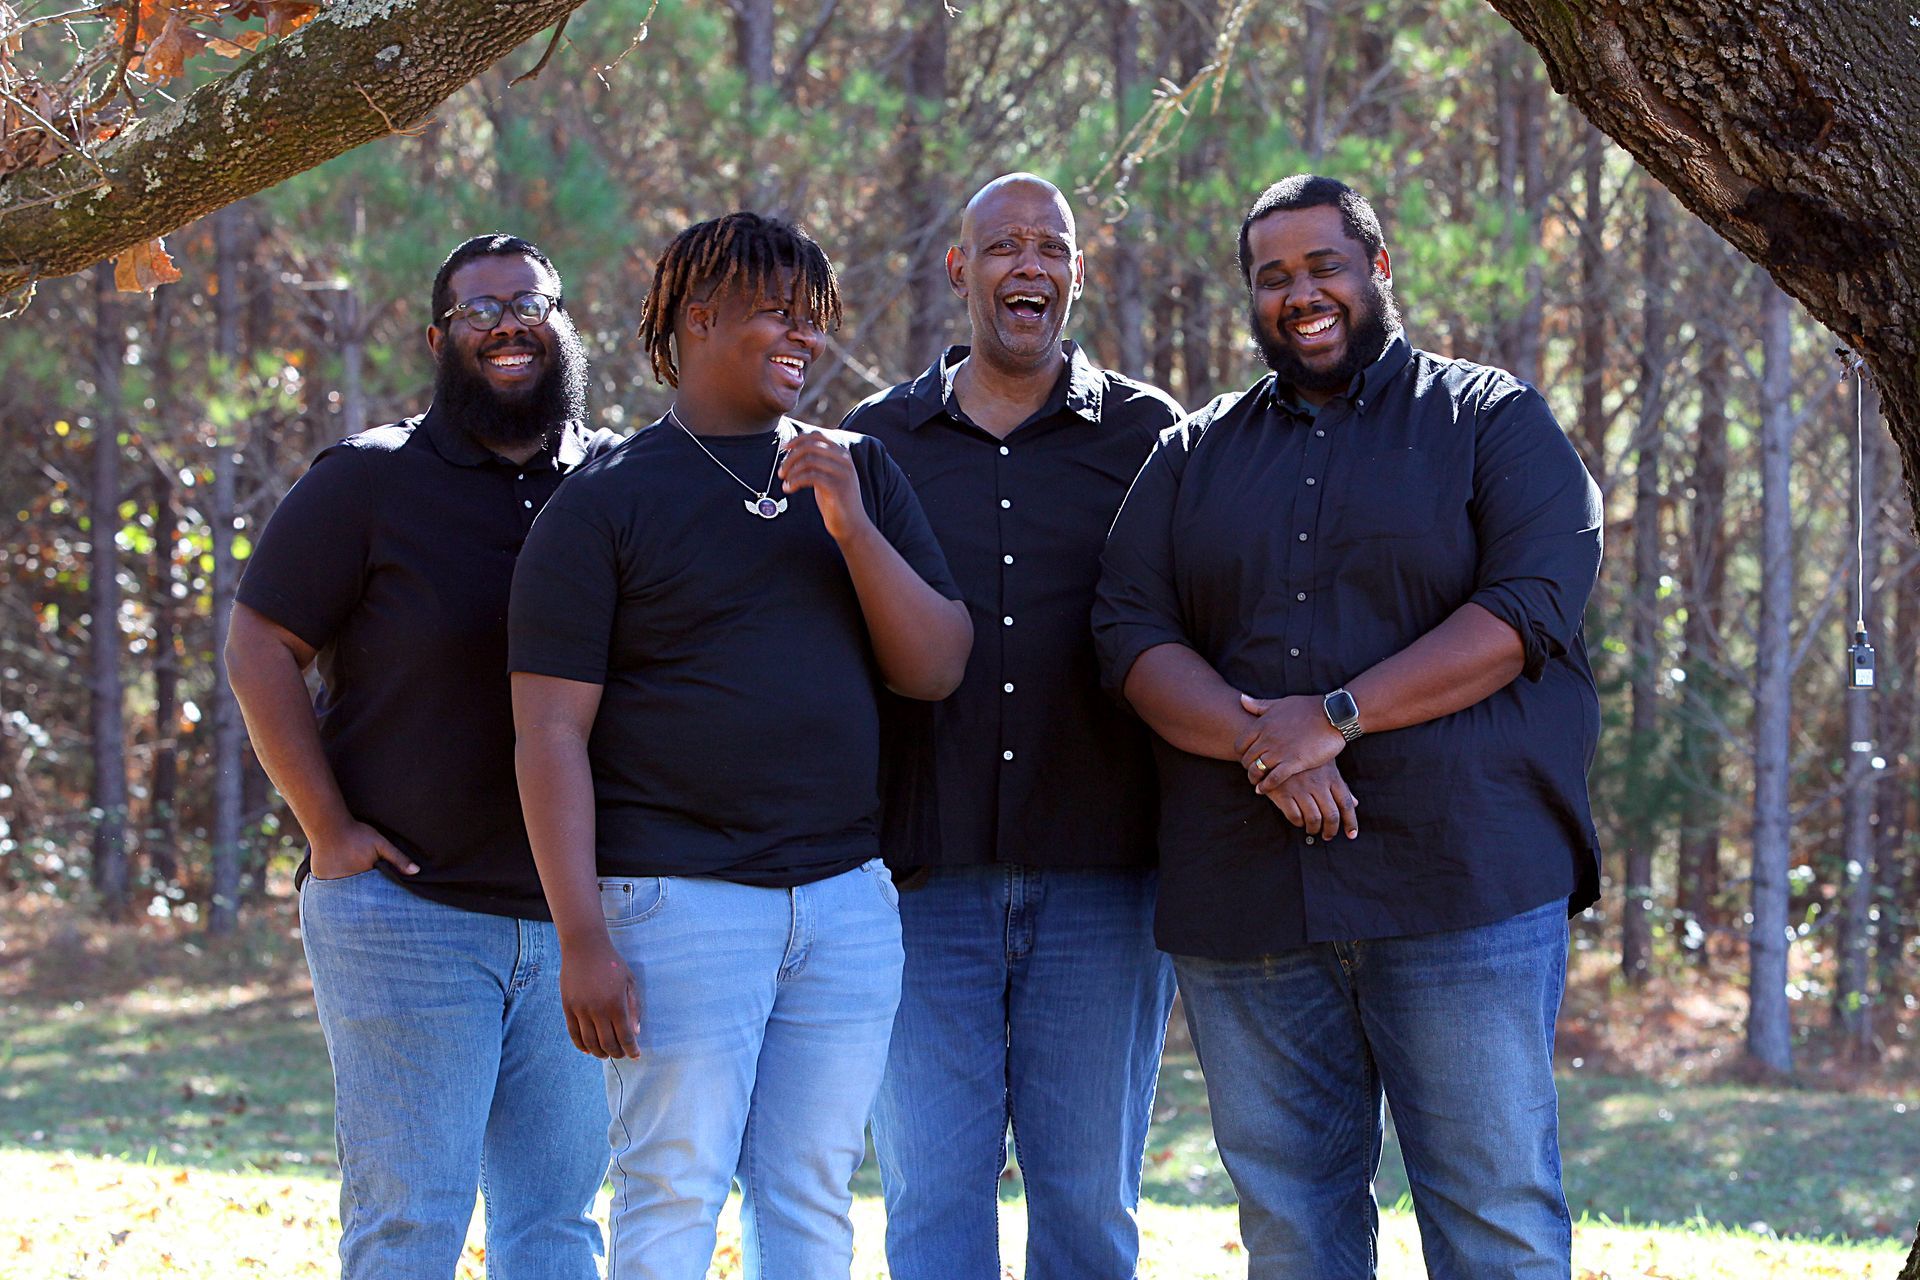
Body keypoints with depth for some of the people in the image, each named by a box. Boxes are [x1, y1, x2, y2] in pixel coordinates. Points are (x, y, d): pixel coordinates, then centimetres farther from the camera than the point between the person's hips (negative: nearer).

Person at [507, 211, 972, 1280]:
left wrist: (852, 526, -9)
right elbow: (552, 731, -5)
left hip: (848, 901, 5)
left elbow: (937, 669, 6)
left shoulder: (860, 474, 14)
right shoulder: (605, 503, -1)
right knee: (675, 1193, -6)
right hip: (679, 900, -5)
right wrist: (583, 938, -13)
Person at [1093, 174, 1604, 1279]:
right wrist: (1264, 748, -14)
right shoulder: (1194, 458, 17)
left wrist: (1334, 717, -15)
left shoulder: (1496, 423, 7)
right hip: (1243, 894, 4)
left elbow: (1530, 608, -7)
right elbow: (1132, 632, 5)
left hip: (1465, 893, -3)